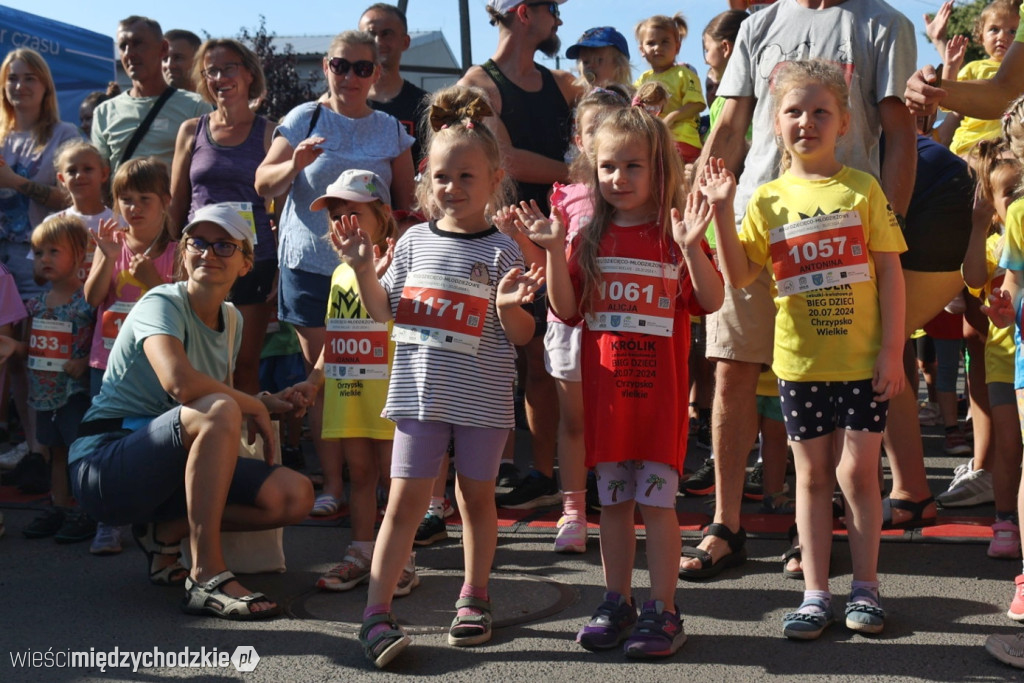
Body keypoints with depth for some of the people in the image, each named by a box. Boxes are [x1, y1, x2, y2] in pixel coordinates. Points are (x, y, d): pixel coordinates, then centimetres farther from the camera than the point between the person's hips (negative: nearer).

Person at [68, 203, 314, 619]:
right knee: (218, 412, -36)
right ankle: (207, 577, -31)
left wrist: (267, 403, 0)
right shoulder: (162, 304, -12)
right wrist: (254, 407, -18)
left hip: (173, 469, 7)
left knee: (295, 496, -11)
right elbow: (179, 382, -32)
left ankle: (166, 529, 3)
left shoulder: (231, 320, 12)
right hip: (103, 466, -7)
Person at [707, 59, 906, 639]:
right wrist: (722, 212, -11)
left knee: (857, 471, 1)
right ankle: (816, 593, 17)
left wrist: (892, 350, -7)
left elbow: (890, 273, -3)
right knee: (813, 475, 9)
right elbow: (739, 275, 0)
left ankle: (866, 587, 17)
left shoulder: (863, 189, -2)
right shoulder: (768, 199, 3)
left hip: (863, 360, -2)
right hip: (800, 361, 2)